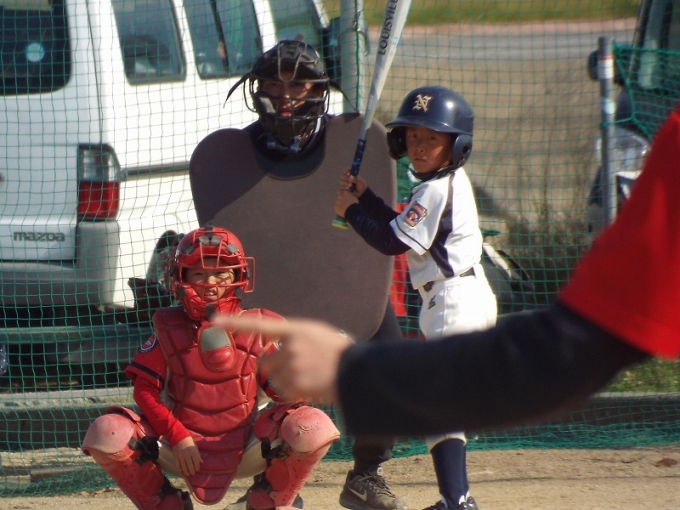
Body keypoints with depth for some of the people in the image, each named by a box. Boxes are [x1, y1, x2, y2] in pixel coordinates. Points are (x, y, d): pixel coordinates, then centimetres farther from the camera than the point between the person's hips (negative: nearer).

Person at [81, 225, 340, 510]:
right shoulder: (169, 329, 0)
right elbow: (144, 388, -5)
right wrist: (176, 436, -18)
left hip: (244, 452, 0)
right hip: (180, 450, 0)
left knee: (315, 429, -26)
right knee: (107, 435, -26)